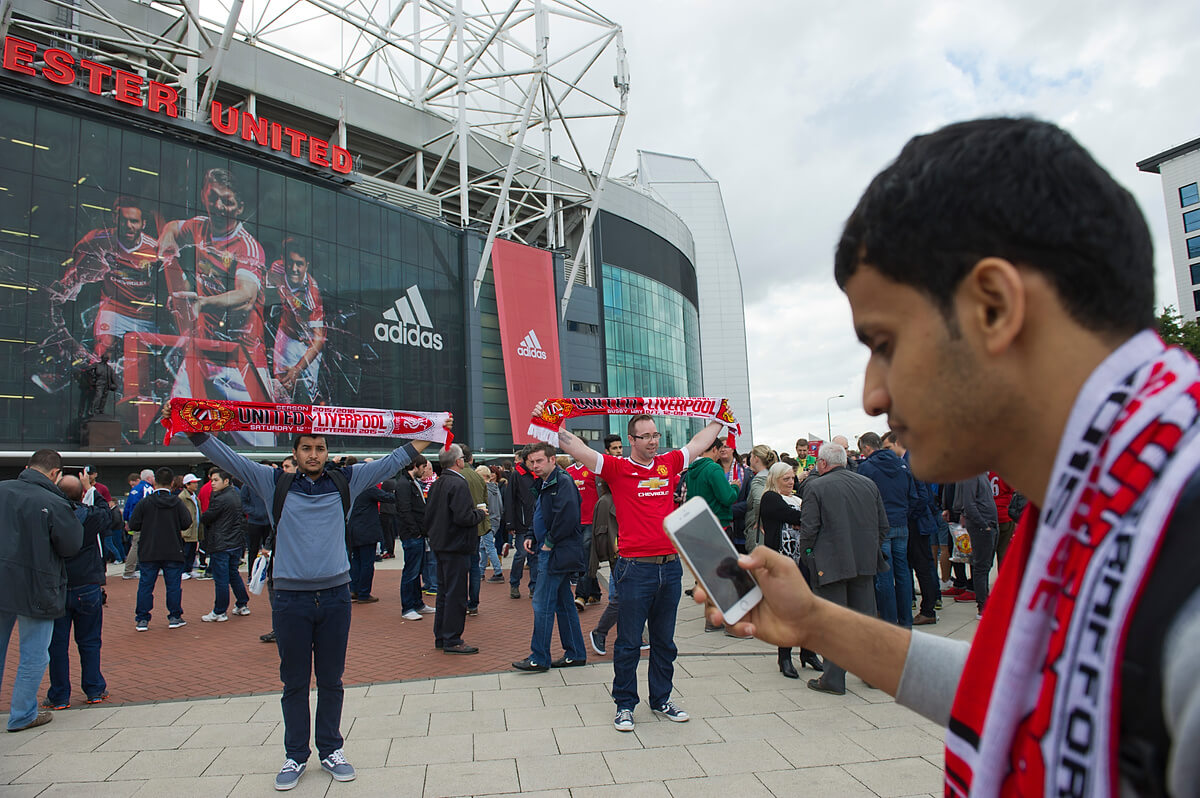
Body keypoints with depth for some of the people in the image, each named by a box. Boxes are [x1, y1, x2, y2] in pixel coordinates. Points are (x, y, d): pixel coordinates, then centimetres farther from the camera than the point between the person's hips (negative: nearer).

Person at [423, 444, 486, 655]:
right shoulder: (458, 484, -19)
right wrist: (480, 513, -8)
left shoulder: (437, 484, 8)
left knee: (444, 591, 17)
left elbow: (428, 514, 13)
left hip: (440, 544, 9)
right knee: (456, 593, -2)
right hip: (456, 546, -9)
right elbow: (464, 517, -26)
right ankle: (452, 641, 4)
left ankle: (440, 637, 26)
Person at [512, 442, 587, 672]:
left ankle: (539, 658, 4)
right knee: (564, 604, 14)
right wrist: (531, 538, 10)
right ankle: (575, 653, 22)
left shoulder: (563, 481, -14)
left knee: (542, 605, -5)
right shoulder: (544, 484, 16)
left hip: (557, 553, -10)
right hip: (550, 552, 10)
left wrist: (549, 543, -17)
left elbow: (568, 517, -25)